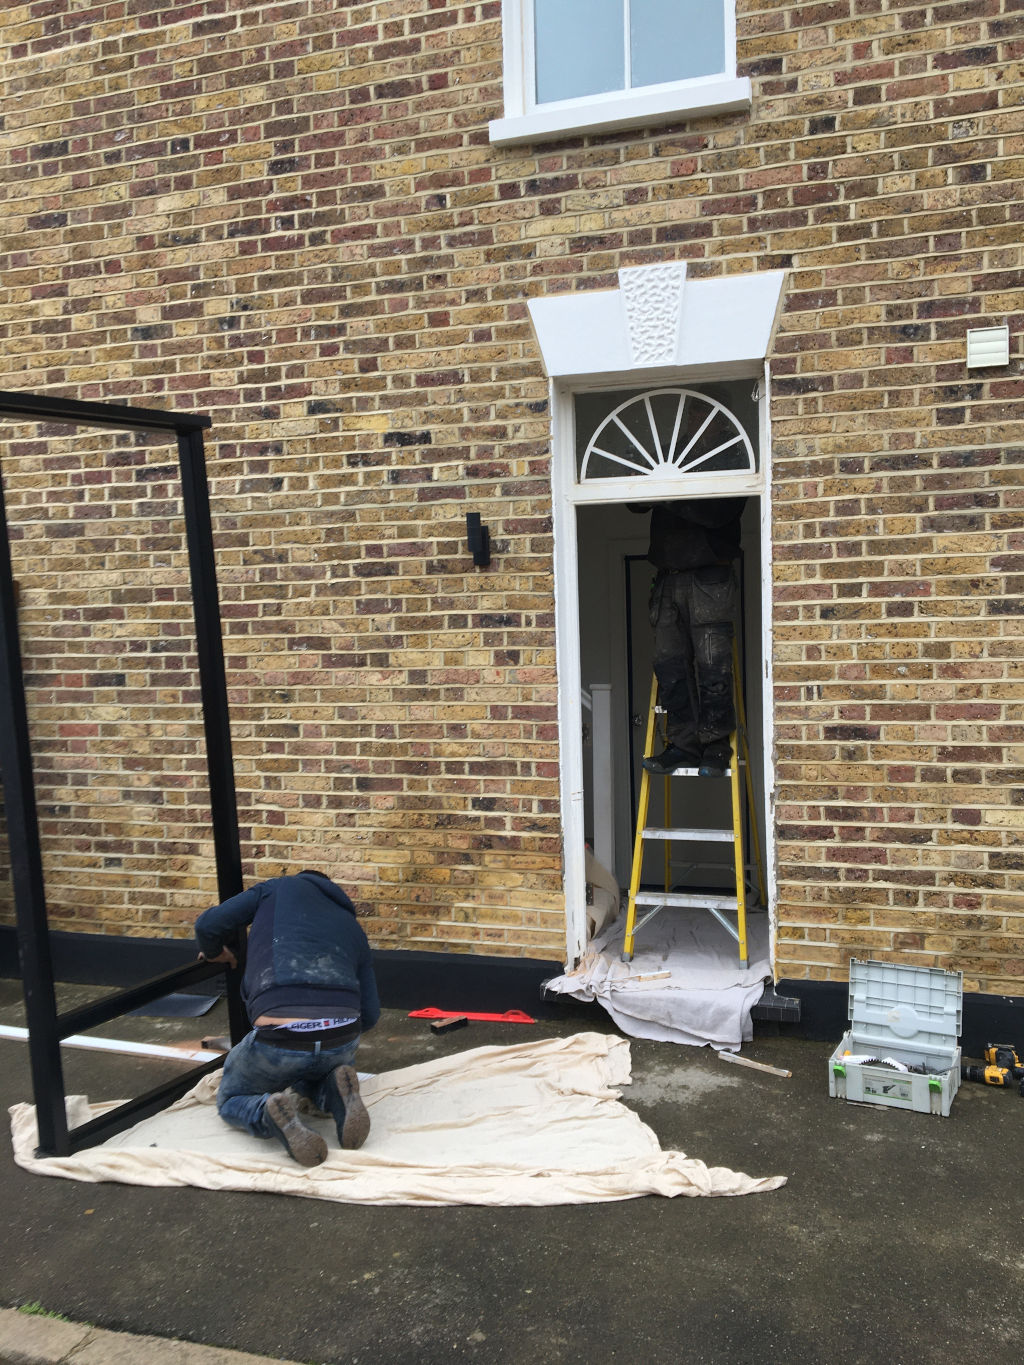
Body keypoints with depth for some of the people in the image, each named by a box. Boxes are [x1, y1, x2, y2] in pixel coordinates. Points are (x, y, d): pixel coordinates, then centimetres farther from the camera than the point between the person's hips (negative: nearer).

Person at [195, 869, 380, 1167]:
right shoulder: (352, 928, 27)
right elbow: (369, 1014, 21)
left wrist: (213, 952, 33)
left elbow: (208, 924, 9)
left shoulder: (279, 887, 19)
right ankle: (336, 1095, 4)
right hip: (342, 1040, 4)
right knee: (318, 1074, 40)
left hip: (280, 1041, -4)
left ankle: (269, 1114, -8)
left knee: (230, 1101, 28)